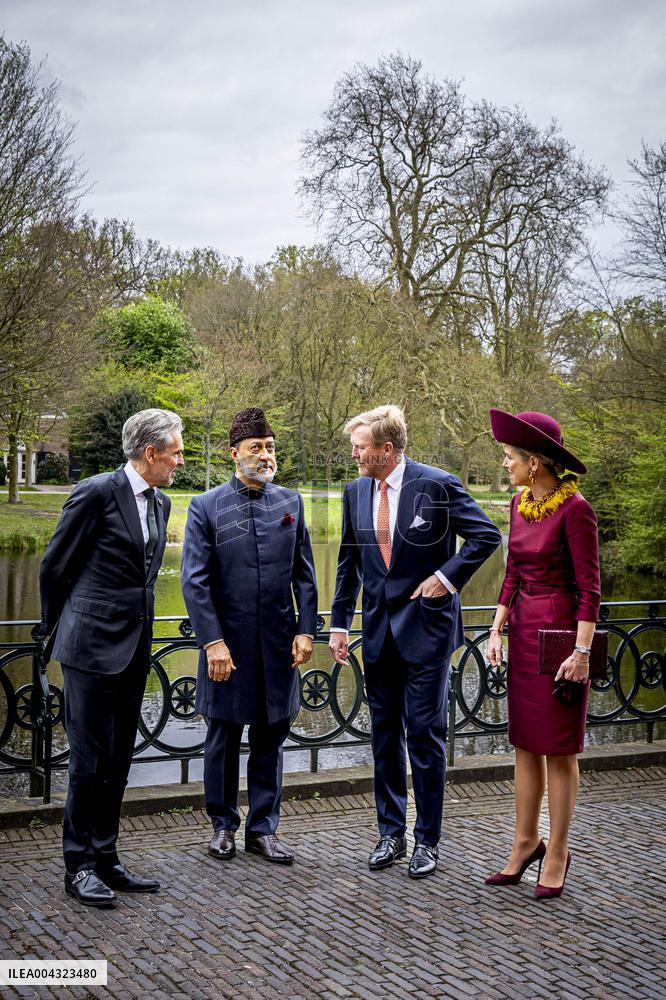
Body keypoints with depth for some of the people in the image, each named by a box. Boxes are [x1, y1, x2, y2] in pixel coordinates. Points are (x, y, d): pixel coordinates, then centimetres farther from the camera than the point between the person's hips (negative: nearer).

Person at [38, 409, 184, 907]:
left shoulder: (160, 503, 12)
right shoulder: (97, 492, -11)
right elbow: (54, 565, -4)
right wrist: (58, 626, 6)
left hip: (135, 648, 7)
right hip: (94, 646, -7)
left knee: (118, 762, 12)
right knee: (91, 759, -2)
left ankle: (105, 859, 21)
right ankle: (79, 866, 9)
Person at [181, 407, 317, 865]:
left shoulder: (291, 502, 7)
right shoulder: (206, 507, -3)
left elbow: (304, 574, 8)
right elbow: (195, 581, -7)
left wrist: (305, 630, 0)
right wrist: (212, 641, -13)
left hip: (278, 643, 3)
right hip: (228, 643, -2)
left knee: (270, 738, 9)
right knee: (224, 738, 10)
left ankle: (263, 828, 21)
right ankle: (224, 824, 26)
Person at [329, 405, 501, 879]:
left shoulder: (438, 485, -11)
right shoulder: (356, 492, 6)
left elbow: (487, 536, -7)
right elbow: (349, 563, 13)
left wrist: (447, 576, -13)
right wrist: (340, 624, 12)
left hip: (425, 626, -5)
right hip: (379, 630, 5)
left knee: (425, 734, 0)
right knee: (385, 735, 12)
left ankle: (427, 840, 12)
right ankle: (391, 833, 23)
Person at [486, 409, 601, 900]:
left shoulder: (574, 508, -16)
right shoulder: (520, 504, 7)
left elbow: (590, 587, -16)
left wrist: (582, 652, -18)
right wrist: (497, 629, 8)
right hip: (524, 631, 8)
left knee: (558, 748, 3)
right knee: (525, 744, 13)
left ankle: (557, 852, 15)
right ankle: (526, 842, 25)